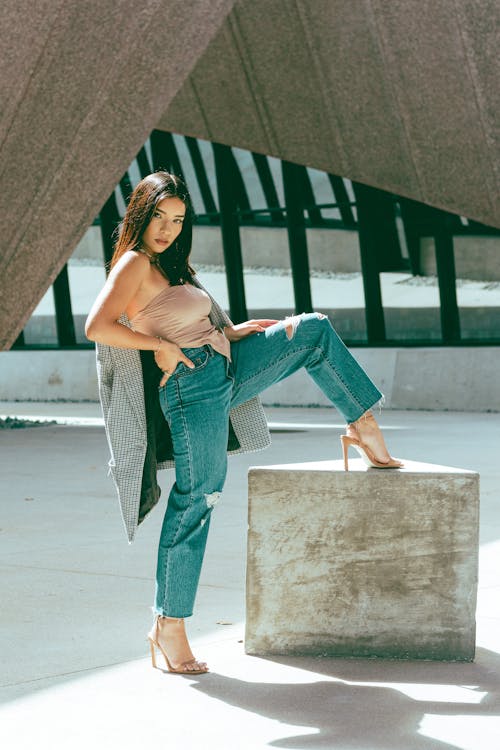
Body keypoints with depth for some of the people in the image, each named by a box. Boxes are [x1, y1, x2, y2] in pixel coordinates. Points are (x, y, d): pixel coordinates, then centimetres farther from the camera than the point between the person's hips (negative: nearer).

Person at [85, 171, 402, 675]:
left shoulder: (168, 264, 17)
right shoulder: (134, 263, -11)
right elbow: (97, 327, -24)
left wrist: (232, 331, 16)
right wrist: (161, 345, -18)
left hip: (228, 368, 10)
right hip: (193, 386, -10)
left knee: (314, 330, 14)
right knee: (195, 501, -9)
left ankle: (364, 429, 20)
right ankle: (169, 626, -1)